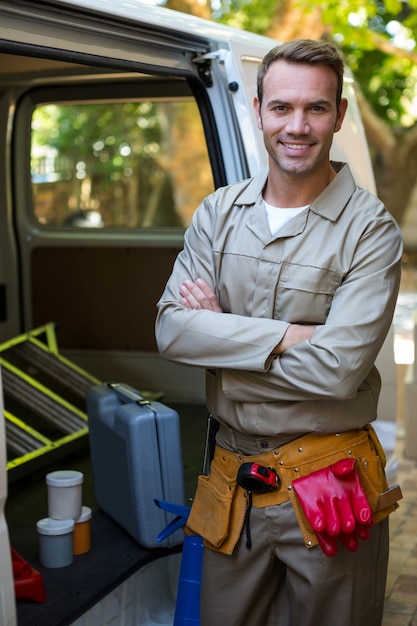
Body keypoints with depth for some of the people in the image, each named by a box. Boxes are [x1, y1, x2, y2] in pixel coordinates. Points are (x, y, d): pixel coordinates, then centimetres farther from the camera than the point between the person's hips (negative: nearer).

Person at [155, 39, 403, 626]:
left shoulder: (370, 229, -13)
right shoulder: (218, 213, 2)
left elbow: (337, 370, -22)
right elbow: (171, 329, -8)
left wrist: (222, 335, -13)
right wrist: (287, 336, -18)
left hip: (327, 485, -4)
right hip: (232, 479, 4)